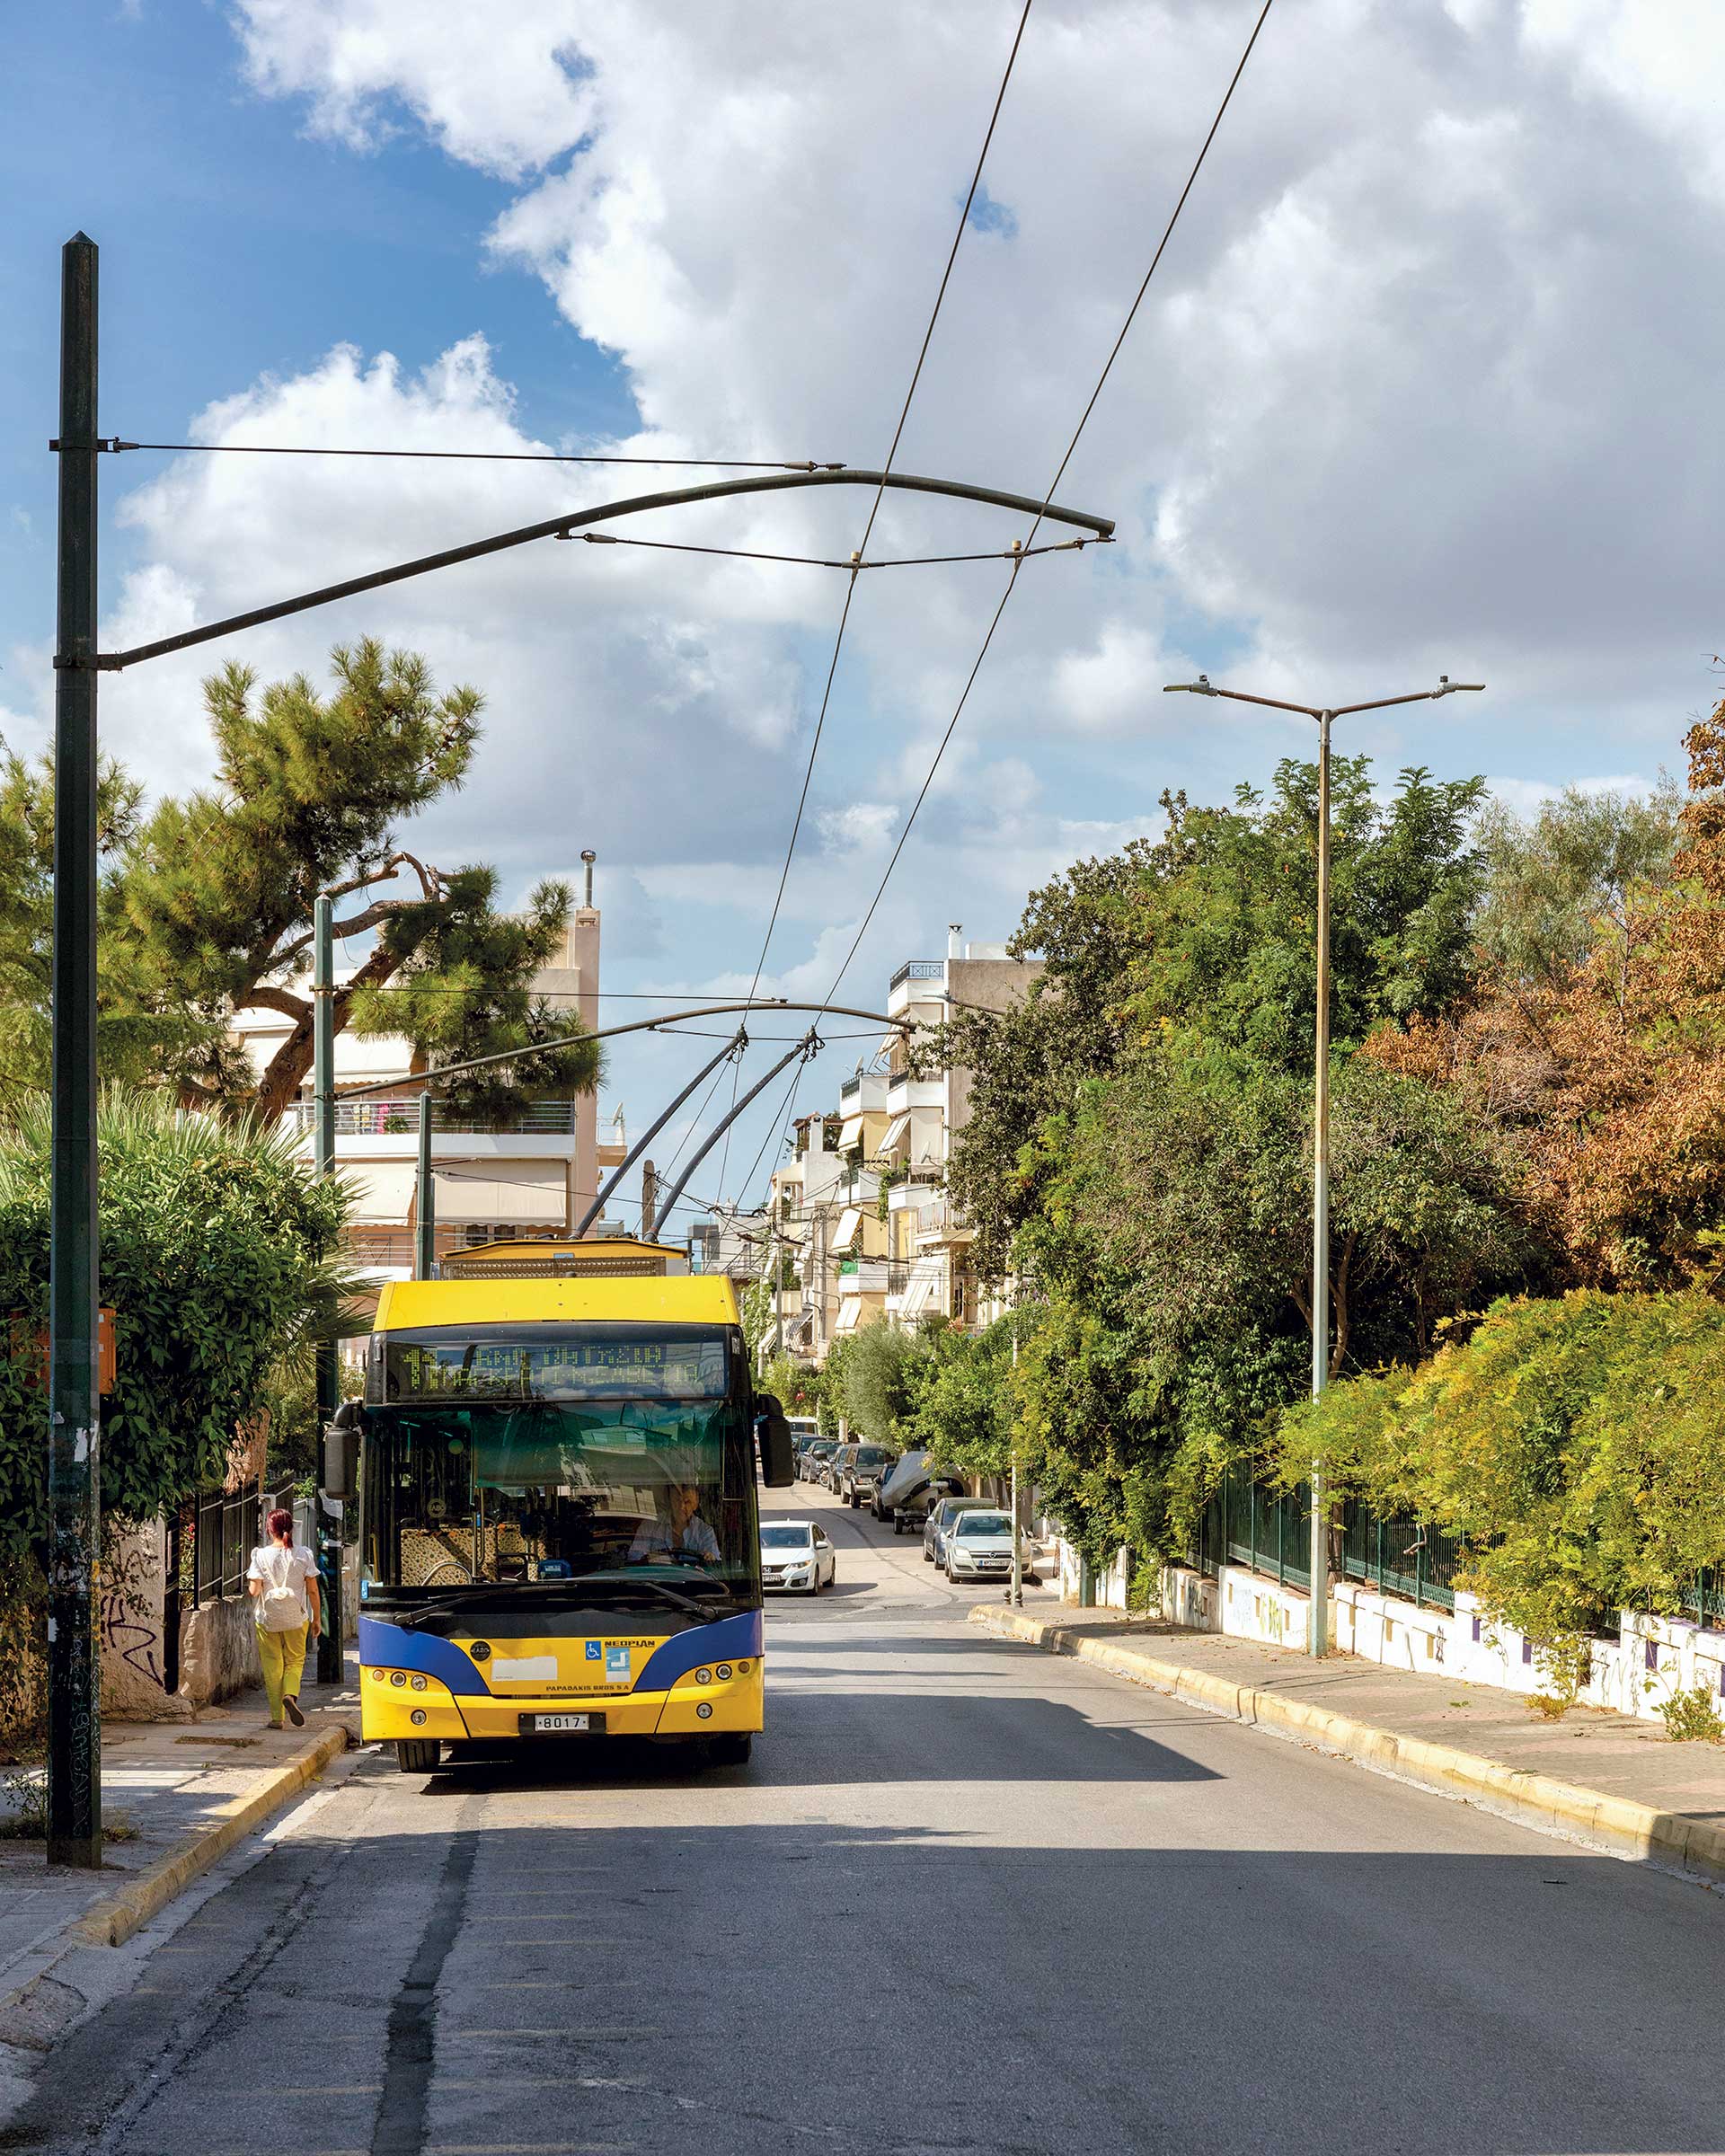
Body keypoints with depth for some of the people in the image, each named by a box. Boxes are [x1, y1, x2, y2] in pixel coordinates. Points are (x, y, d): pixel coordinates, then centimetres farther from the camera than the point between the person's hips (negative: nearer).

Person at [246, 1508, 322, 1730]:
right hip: (296, 1619, 1)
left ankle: (276, 1717, 6)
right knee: (295, 1662, 14)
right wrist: (317, 1617, 8)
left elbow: (254, 1591, -12)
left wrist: (250, 1584, 11)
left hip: (268, 1618, -1)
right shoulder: (303, 1555, -5)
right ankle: (290, 1694, -17)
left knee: (272, 1667, 8)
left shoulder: (261, 1556, -9)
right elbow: (312, 1590, -2)